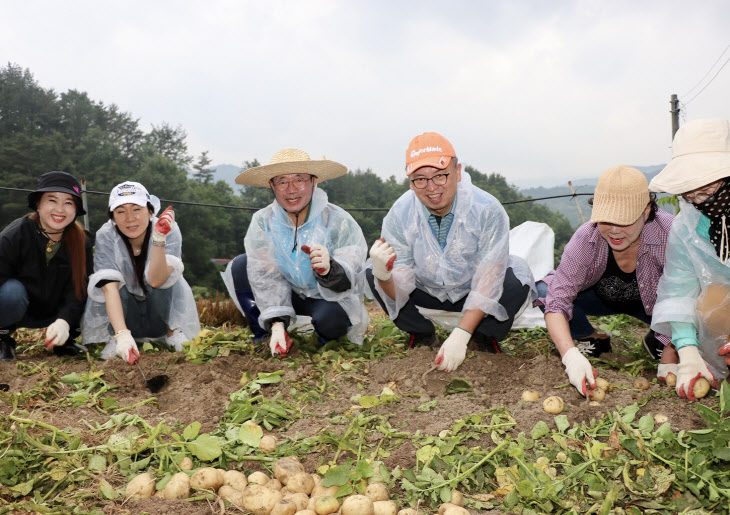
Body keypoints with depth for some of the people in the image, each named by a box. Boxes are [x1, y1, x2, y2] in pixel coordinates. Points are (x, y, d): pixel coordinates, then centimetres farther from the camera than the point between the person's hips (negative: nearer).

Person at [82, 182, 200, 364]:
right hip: (122, 314, 1)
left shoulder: (169, 230, -21)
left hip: (160, 309, 0)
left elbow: (155, 280, -34)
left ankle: (172, 330, -9)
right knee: (101, 281, -28)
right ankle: (113, 336, -6)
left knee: (170, 267, -29)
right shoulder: (106, 237, -20)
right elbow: (110, 288, -32)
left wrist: (159, 239, -48)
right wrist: (122, 335, -46)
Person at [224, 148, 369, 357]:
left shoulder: (339, 221, -22)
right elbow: (266, 278, -16)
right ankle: (265, 338, -1)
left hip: (333, 299, -3)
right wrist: (277, 323, -27)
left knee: (330, 316, -37)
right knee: (239, 267, -15)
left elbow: (346, 283, -27)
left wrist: (329, 270, -50)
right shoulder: (263, 222, -12)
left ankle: (328, 340, 2)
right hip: (291, 294, 3)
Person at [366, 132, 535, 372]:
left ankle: (486, 337, -2)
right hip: (426, 291, 2)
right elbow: (399, 291, -23)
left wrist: (460, 336, -36)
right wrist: (383, 275, -46)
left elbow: (487, 283, -27)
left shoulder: (487, 210, -28)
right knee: (373, 272, -21)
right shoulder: (399, 215, -23)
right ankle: (421, 335, 1)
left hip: (472, 291, -2)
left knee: (518, 275, -31)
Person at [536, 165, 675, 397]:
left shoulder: (670, 234, -34)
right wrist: (570, 355, -48)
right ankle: (593, 340, 3)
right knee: (542, 292, -25)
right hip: (600, 297, 1)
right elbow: (557, 301, -33)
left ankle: (658, 341, 3)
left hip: (655, 302, 0)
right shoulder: (585, 239, -31)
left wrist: (670, 359, -34)